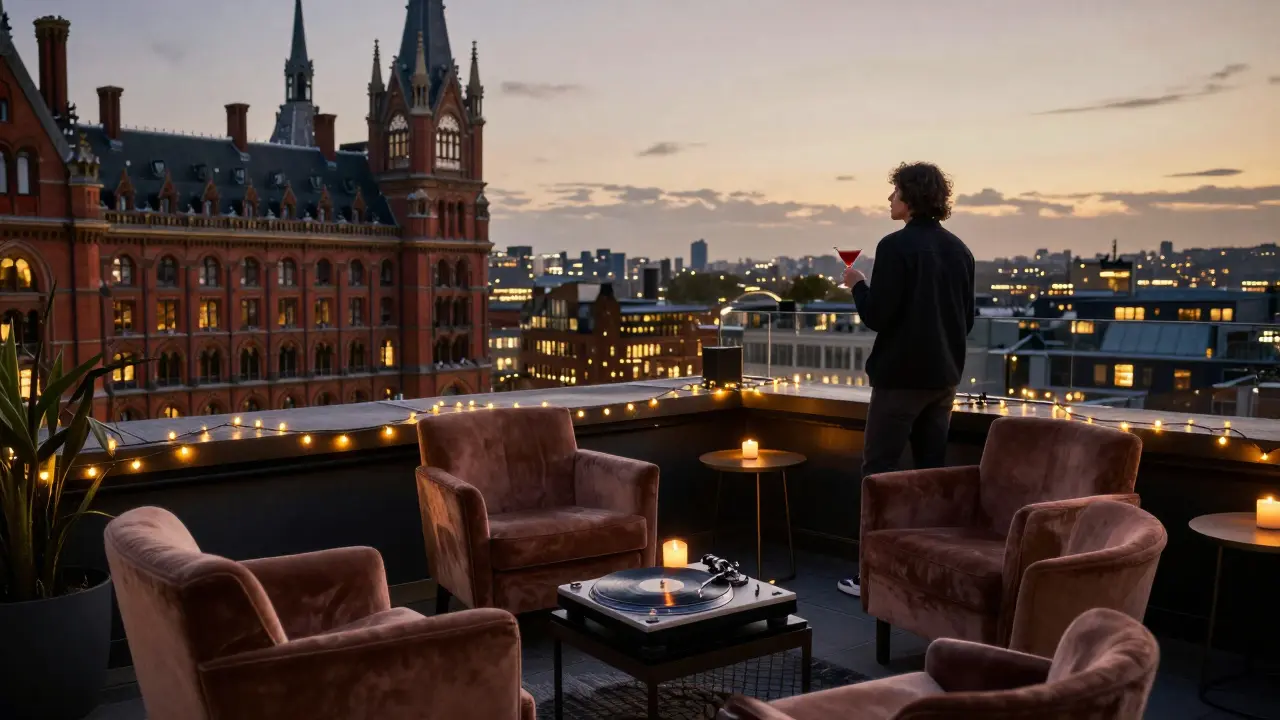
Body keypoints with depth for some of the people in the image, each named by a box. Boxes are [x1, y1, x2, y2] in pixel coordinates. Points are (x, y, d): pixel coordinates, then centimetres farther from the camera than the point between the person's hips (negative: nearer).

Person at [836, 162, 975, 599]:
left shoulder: (896, 247, -14)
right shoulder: (959, 250, 8)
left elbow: (877, 316, -16)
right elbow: (967, 318, 13)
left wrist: (857, 285, 0)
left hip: (900, 376, -7)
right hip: (944, 376, 7)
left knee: (878, 471, 1)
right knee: (933, 470, 12)